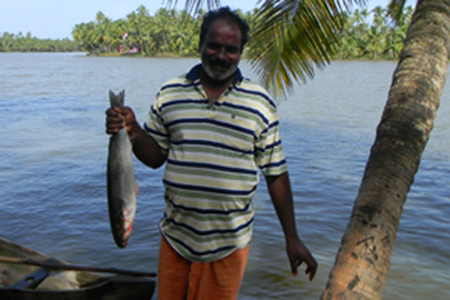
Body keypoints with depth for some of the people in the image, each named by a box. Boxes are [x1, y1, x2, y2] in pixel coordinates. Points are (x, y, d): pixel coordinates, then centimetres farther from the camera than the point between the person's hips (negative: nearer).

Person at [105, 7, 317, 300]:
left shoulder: (260, 103, -3)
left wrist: (292, 238, -2)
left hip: (229, 242, -2)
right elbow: (155, 157, 5)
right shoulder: (169, 94, 1)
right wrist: (133, 130, -15)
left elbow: (276, 174, -1)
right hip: (176, 236, 2)